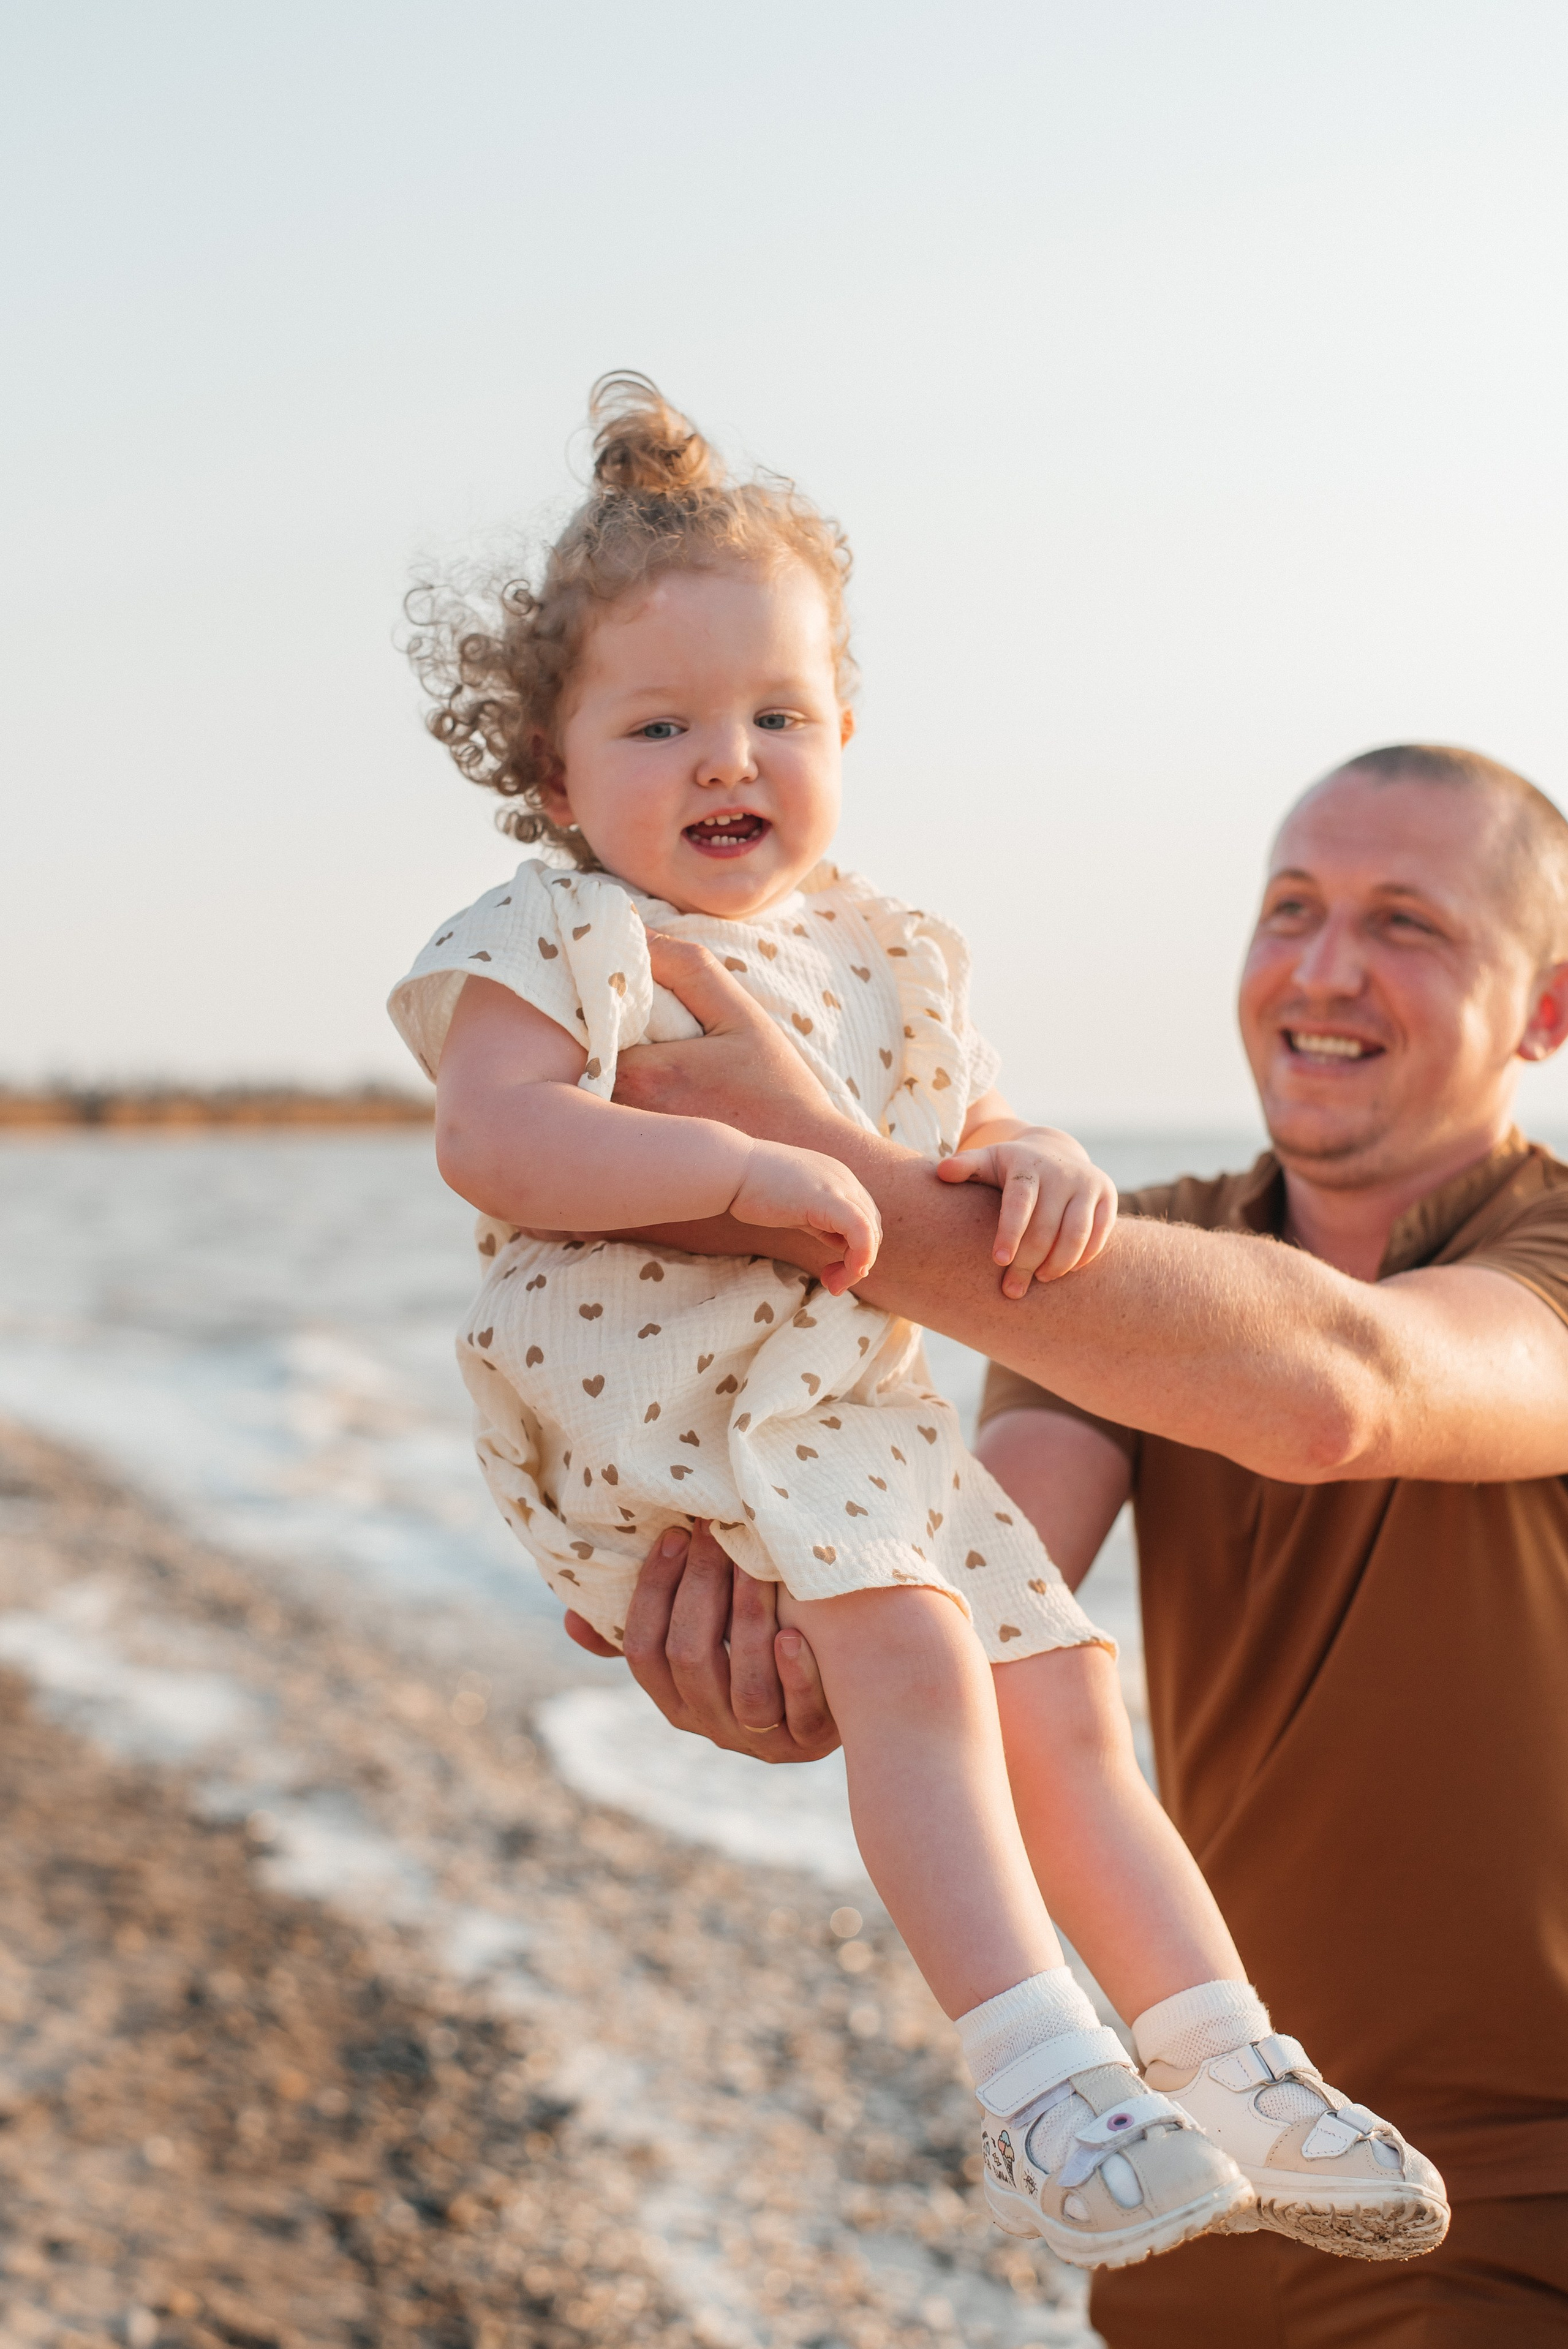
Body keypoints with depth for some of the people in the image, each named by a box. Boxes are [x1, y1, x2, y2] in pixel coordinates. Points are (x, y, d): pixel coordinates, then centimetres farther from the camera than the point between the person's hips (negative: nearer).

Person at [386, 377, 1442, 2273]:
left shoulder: (883, 954, 13)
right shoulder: (560, 939, -8)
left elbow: (972, 1133, 19)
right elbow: (491, 1144, -23)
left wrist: (1040, 1171, -7)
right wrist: (748, 1170, -29)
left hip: (857, 1417, 7)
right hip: (647, 1421, -7)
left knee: (1062, 1698, 4)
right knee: (917, 1655, -26)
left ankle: (1236, 2076, 13)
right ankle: (1042, 2080, -22)